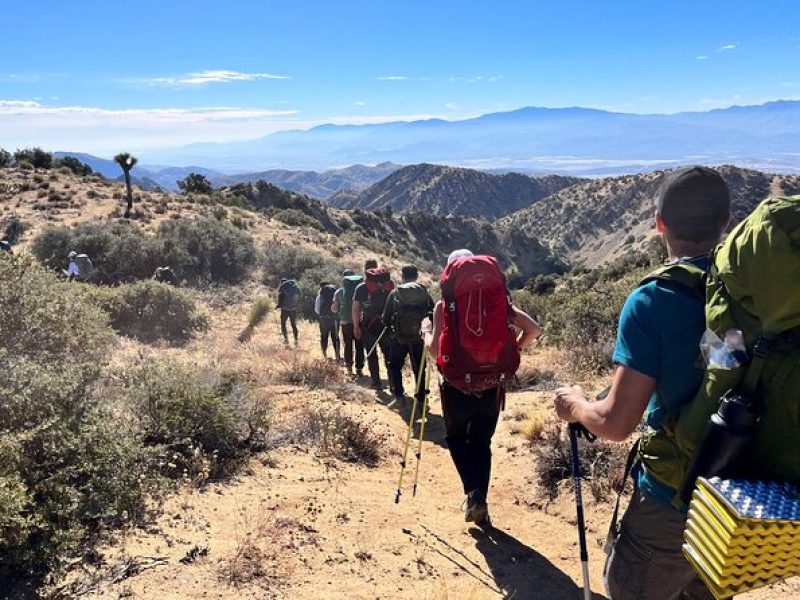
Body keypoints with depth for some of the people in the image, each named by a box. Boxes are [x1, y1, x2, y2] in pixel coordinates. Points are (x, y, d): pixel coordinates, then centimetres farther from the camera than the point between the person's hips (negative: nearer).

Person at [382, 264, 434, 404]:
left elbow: (386, 318, -3)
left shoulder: (395, 293, -4)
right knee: (419, 369, 13)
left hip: (399, 337, -1)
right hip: (419, 337, 1)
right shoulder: (424, 292, -1)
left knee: (395, 366, 16)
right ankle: (421, 399, 12)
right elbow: (433, 313, -1)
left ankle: (399, 395, 8)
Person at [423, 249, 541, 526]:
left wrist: (426, 330, 5)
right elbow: (534, 329, -4)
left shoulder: (445, 305, -7)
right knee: (481, 443, 19)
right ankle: (480, 503, 21)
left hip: (457, 385, -2)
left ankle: (474, 493, 1)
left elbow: (436, 350, -14)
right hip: (492, 385, 2)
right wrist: (511, 351, 9)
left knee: (456, 438, 20)